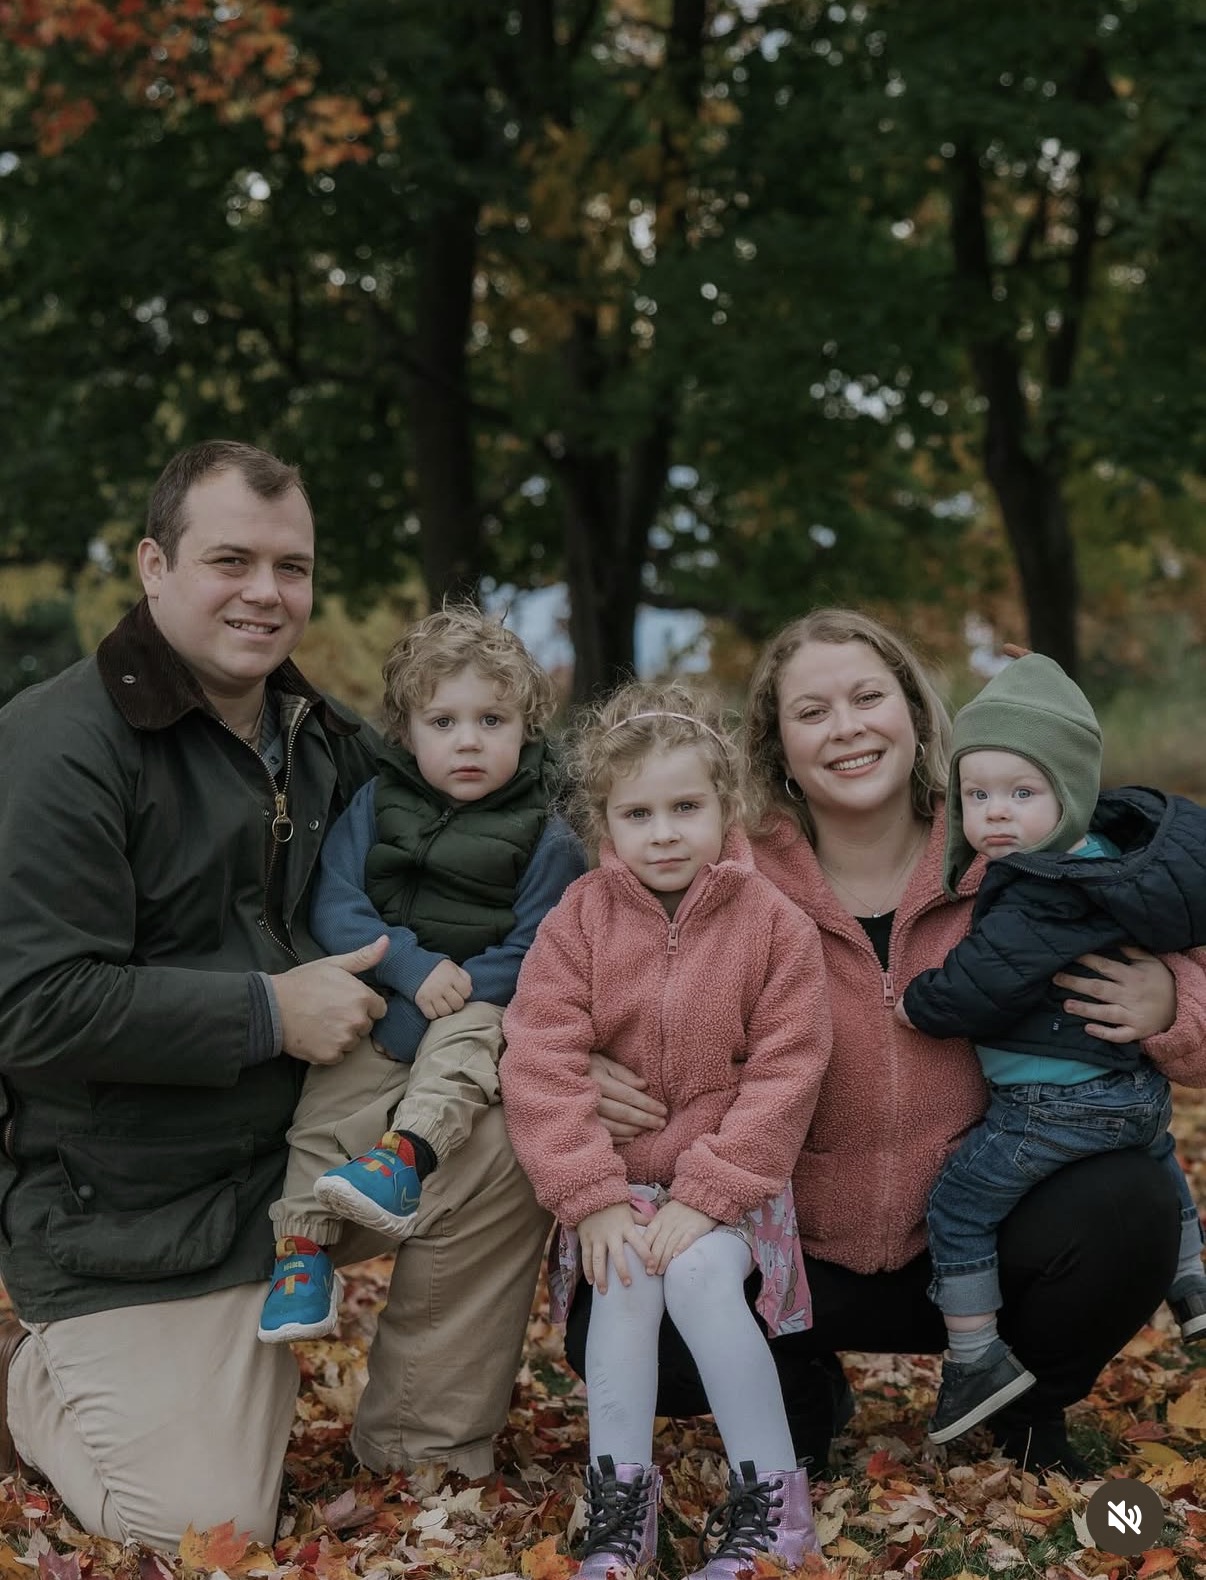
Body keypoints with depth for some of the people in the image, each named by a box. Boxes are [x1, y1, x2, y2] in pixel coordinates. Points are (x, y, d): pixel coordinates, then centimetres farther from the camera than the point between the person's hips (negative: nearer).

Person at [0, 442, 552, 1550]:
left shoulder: (321, 739, 7)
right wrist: (270, 1013, -23)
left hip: (296, 1152, 7)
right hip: (127, 1222, -6)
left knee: (504, 1151, -16)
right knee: (206, 1530, -11)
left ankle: (424, 1459, 4)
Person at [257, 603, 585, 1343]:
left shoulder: (545, 837, -5)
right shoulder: (376, 803, 4)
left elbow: (531, 951, -11)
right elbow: (334, 907, -3)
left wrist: (420, 1022, -18)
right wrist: (413, 967, -20)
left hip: (480, 1008, -2)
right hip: (375, 1004, 3)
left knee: (465, 1046, -34)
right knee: (323, 1109, -16)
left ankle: (404, 1157, -51)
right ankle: (302, 1255, -12)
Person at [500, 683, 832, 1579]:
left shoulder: (773, 926, -7)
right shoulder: (577, 923, -4)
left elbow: (783, 1075, -10)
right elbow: (541, 1064, -9)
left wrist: (706, 1196, -17)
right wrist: (592, 1197, -18)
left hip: (728, 1177, -1)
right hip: (614, 1176, 2)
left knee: (700, 1273, -27)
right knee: (625, 1283, -26)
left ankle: (772, 1498, -15)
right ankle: (620, 1497, -15)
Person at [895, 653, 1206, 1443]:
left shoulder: (1040, 899, -27)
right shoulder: (1111, 851, 1)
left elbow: (980, 986, -28)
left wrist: (915, 1004, -12)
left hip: (1053, 1106, -10)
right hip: (1139, 1087, 10)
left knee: (960, 1205, 2)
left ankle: (977, 1359, 6)